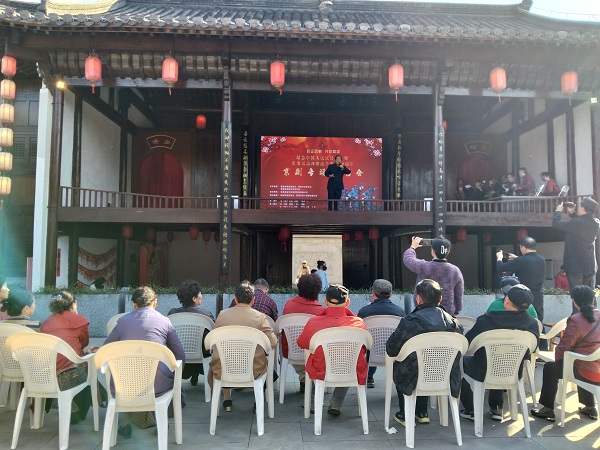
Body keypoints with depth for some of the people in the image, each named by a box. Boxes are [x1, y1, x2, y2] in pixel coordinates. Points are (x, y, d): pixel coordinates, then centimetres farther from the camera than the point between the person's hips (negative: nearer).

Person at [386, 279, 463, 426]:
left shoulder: (409, 322, -20)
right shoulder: (454, 323, -8)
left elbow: (391, 349, -11)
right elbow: (459, 350, 6)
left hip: (414, 380, -4)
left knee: (397, 365, 28)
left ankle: (406, 415, 33)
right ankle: (422, 413, 39)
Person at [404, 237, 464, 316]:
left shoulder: (423, 267, -13)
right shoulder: (455, 271, -4)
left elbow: (408, 258, 7)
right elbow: (459, 296, 5)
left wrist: (413, 247, 25)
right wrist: (456, 312, 18)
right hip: (448, 313, 2)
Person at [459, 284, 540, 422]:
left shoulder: (486, 320, -25)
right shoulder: (533, 324, -15)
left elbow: (466, 343, -12)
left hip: (484, 374, -4)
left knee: (462, 361, 25)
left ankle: (471, 410, 26)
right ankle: (497, 408, 37)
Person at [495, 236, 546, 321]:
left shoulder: (521, 261, -19)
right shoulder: (542, 260, 2)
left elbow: (500, 268, -15)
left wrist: (499, 258, 5)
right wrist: (517, 259, 24)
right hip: (538, 299, 6)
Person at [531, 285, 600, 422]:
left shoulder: (575, 320, -17)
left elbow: (563, 348, -13)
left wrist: (557, 358, 9)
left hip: (587, 373, -7)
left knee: (550, 367, 11)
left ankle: (548, 410, 16)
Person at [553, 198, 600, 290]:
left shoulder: (575, 223, -21)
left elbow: (556, 223, -12)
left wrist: (558, 211, 5)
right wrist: (572, 213, 17)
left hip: (575, 267, -6)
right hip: (590, 266, 6)